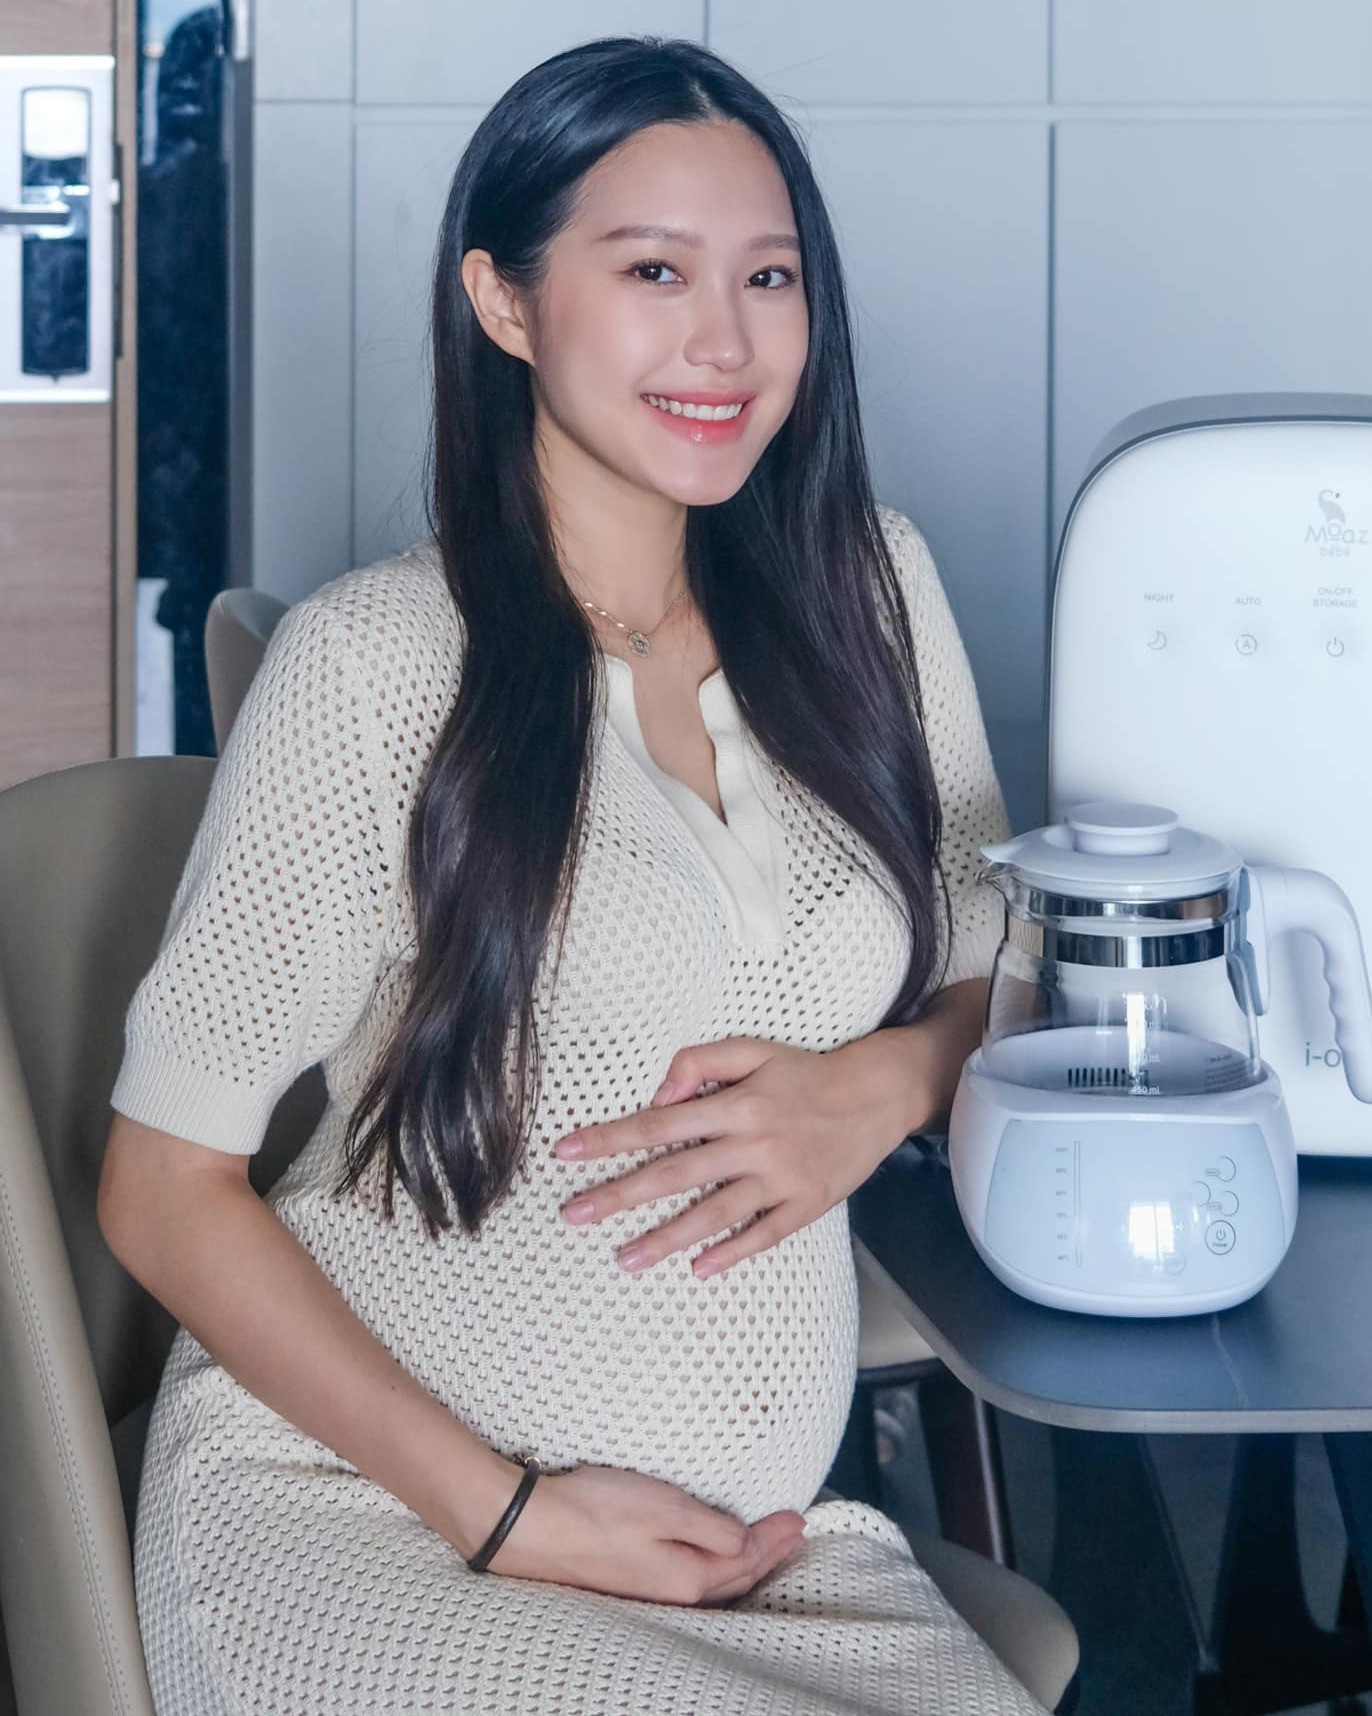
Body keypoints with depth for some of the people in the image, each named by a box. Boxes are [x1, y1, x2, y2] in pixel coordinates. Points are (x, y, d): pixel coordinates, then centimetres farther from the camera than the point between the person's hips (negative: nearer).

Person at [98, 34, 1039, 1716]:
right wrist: (501, 1511, -13)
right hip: (357, 1516, -5)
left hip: (765, 1537, 5)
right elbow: (163, 1186, -4)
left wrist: (881, 1086, -6)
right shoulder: (375, 660, -6)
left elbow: (992, 987, 18)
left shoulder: (866, 588, 8)